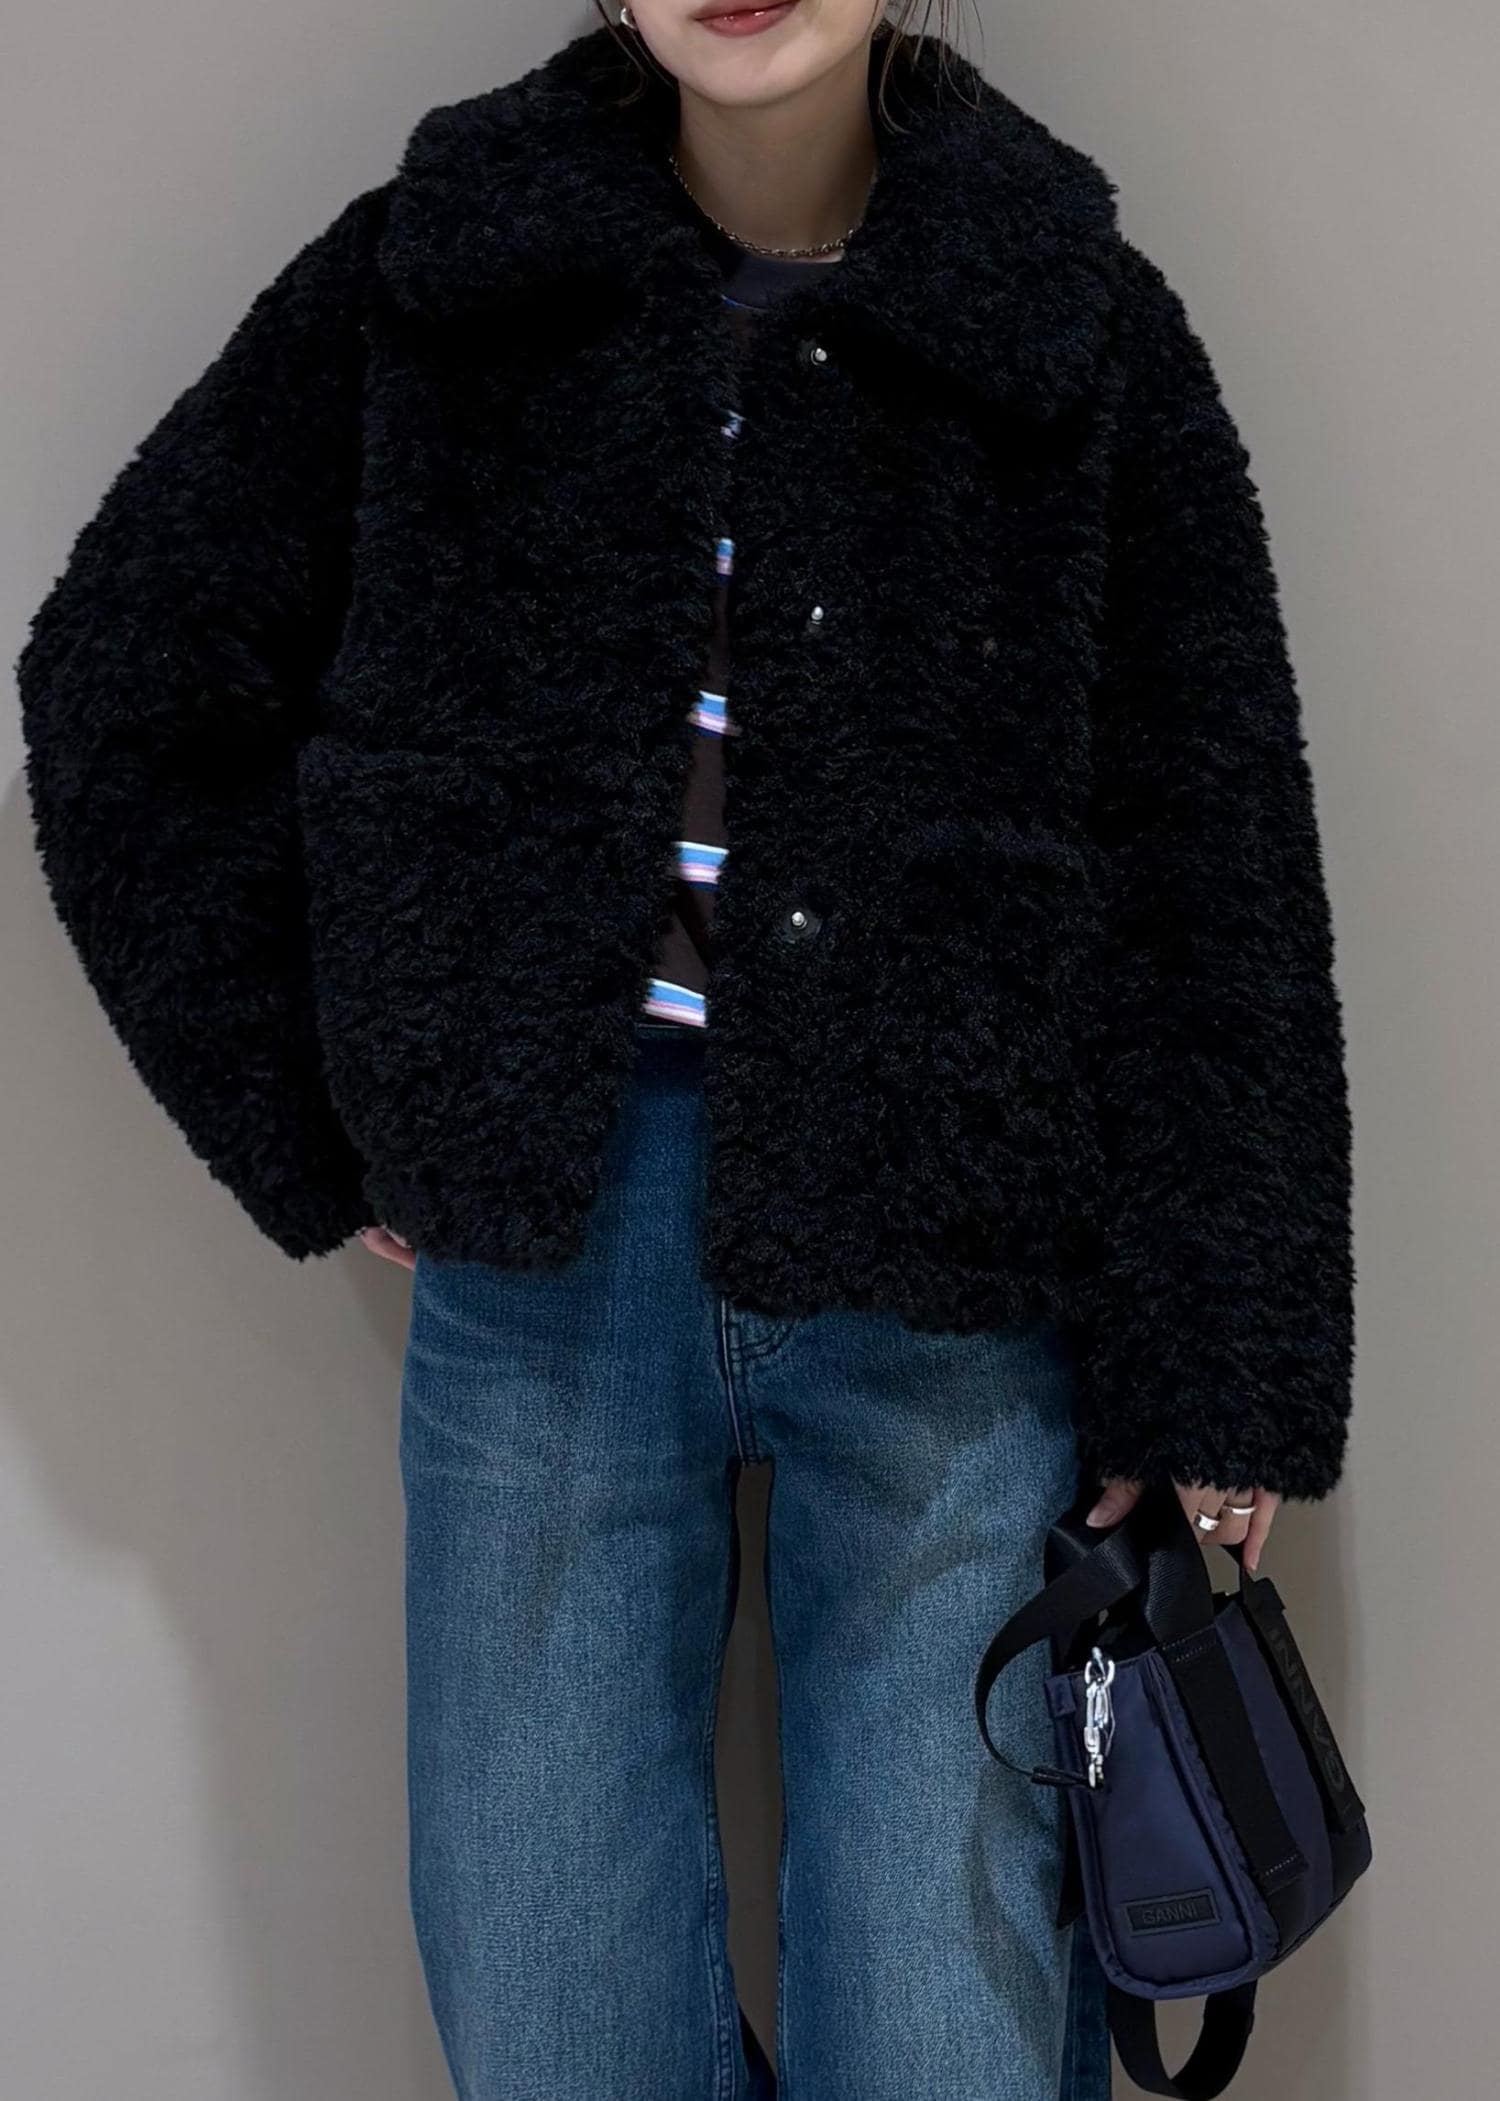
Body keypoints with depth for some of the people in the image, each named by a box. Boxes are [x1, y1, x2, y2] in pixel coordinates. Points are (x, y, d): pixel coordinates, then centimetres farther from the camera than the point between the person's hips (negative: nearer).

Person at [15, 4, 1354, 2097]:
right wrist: (322, 1132, 3)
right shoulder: (439, 272, 2)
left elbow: (1216, 891, 0)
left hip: (944, 1276, -1)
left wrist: (1220, 1372, -1)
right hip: (542, 1233, 2)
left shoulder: (1078, 331, -1)